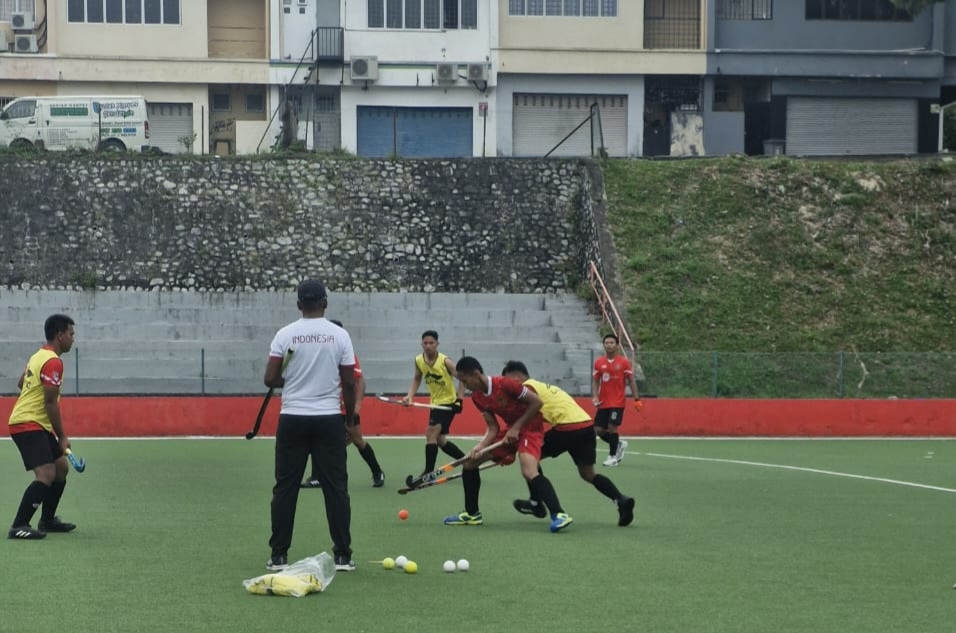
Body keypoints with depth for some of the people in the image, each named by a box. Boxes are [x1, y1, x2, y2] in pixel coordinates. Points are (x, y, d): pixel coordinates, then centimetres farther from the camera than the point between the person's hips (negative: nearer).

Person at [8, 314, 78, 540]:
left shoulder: (39, 355, 14)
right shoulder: (53, 362, -17)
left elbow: (21, 383, 27)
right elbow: (51, 402, -19)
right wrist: (62, 437, -13)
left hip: (37, 425, 11)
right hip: (28, 425, -11)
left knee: (61, 468, 17)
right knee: (46, 475, -19)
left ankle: (47, 520, 26)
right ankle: (18, 527, -21)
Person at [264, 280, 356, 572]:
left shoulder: (285, 334, -3)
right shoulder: (340, 335, -2)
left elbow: (269, 379, -4)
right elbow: (349, 383, -1)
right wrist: (350, 417, 11)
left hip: (292, 419, 0)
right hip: (329, 419, 0)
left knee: (285, 487, 5)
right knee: (336, 487, 4)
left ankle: (279, 555, 4)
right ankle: (343, 555, 3)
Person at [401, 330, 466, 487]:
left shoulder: (445, 362, -21)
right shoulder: (419, 361, -5)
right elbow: (417, 379, 12)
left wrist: (459, 399, -23)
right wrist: (410, 396, -2)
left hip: (448, 402, -8)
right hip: (435, 402, 8)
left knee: (431, 433, -19)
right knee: (440, 440, 16)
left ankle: (428, 473, -17)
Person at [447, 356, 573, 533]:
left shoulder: (504, 384, -26)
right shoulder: (477, 397, -2)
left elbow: (537, 402, -21)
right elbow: (493, 428, 0)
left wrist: (517, 427, -20)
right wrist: (480, 447, -18)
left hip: (530, 427, -9)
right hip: (510, 430, 9)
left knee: (529, 472, -33)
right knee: (469, 461, 6)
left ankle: (559, 514, -33)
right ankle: (472, 514, 17)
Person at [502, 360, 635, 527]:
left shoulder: (527, 388, 3)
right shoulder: (543, 387, 30)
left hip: (568, 427, -9)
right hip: (587, 424, 9)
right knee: (588, 473, 15)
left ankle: (535, 504, 17)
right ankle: (621, 500, -1)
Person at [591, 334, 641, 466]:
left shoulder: (624, 362, -3)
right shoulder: (598, 363, 6)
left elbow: (631, 381, 1)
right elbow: (595, 382, 11)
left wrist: (637, 399, -5)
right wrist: (595, 397, -4)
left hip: (618, 402, -4)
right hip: (603, 403, 4)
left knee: (612, 427, -13)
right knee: (598, 430, 0)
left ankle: (613, 456, 2)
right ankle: (619, 444, 26)